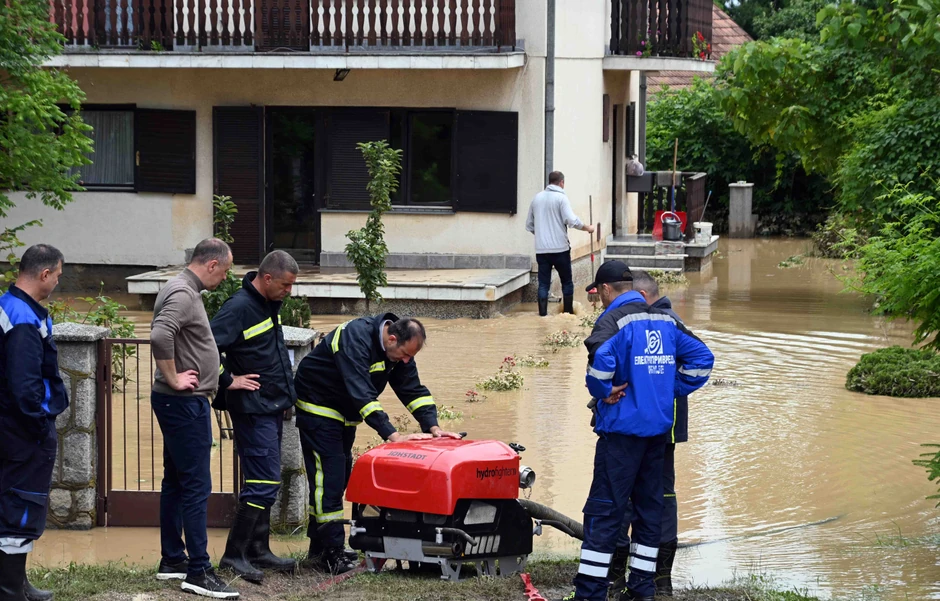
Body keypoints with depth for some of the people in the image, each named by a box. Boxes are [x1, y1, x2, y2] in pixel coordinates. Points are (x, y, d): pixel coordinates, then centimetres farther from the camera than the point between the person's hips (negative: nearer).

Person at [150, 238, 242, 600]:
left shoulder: (183, 290, 14)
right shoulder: (183, 295, -18)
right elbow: (159, 337, -33)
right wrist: (173, 379, -22)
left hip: (181, 403, 11)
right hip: (184, 403, -11)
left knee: (176, 482, 16)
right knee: (197, 486, -9)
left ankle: (171, 561, 24)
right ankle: (198, 572, -8)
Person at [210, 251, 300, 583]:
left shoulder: (269, 305, 10)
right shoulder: (240, 308, -19)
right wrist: (228, 381, -18)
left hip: (272, 406, 9)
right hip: (253, 410, -9)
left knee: (264, 482, 14)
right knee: (264, 483, -11)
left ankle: (259, 550, 21)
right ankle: (234, 554, -5)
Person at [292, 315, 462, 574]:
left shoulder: (398, 349, -5)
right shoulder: (356, 339, -33)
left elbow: (413, 390, -4)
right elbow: (362, 394, -39)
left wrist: (433, 427, -19)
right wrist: (392, 435, -44)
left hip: (344, 412, 9)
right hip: (318, 407, -9)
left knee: (340, 478, 9)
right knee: (328, 477, -15)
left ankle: (318, 552, 14)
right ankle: (333, 554, -18)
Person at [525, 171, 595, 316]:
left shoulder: (537, 198, 8)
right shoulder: (561, 197, -7)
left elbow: (529, 225, 14)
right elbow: (571, 220, -17)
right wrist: (587, 228, -1)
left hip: (541, 249, 4)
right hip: (560, 248, -4)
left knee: (543, 284, 4)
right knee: (567, 282, 9)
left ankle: (543, 314, -3)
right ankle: (569, 313, 11)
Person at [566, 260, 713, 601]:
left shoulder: (613, 321, -12)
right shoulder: (664, 321, 10)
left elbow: (602, 359, -32)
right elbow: (701, 357, 11)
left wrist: (603, 392, -14)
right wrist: (672, 391, 12)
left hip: (623, 427, -7)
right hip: (659, 428, 7)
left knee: (604, 509, -5)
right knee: (649, 504, 14)